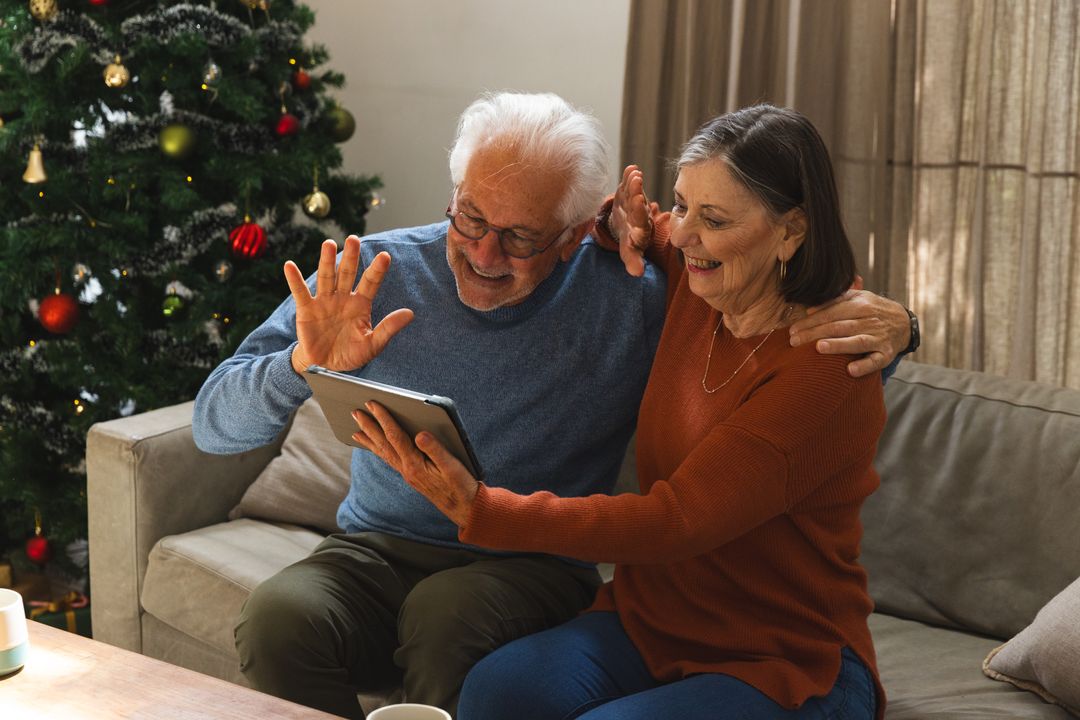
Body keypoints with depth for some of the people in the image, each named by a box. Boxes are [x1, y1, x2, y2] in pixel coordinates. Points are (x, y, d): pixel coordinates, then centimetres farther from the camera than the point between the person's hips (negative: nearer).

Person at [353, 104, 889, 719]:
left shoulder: (825, 367, -20)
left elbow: (676, 522, -25)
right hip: (654, 619, 6)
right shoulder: (693, 289, 2)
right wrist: (636, 232, 3)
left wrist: (481, 510, -31)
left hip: (791, 667, -5)